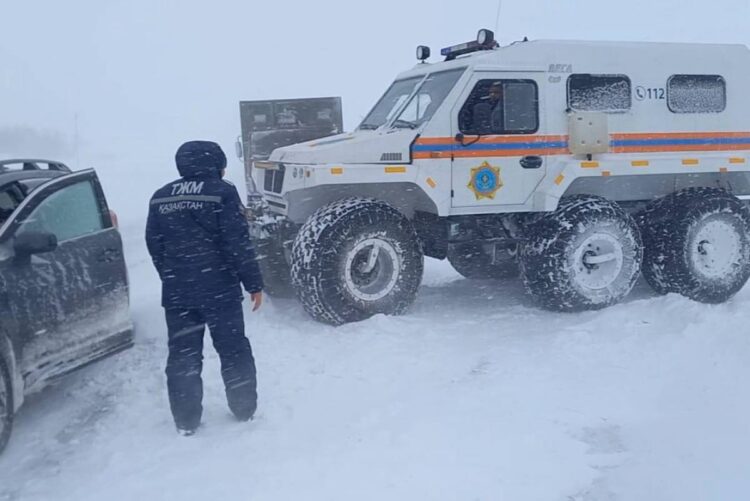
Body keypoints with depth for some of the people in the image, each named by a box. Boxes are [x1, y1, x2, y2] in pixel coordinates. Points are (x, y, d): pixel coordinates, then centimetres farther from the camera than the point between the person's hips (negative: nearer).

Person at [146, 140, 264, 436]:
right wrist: (254, 284, -7)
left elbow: (154, 246, 12)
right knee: (234, 351, 11)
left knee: (182, 356, 11)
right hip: (219, 290, -4)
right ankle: (245, 410, 20)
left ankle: (186, 422, 16)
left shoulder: (160, 198, 8)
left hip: (176, 293, 4)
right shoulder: (222, 192, -8)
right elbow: (238, 244, -13)